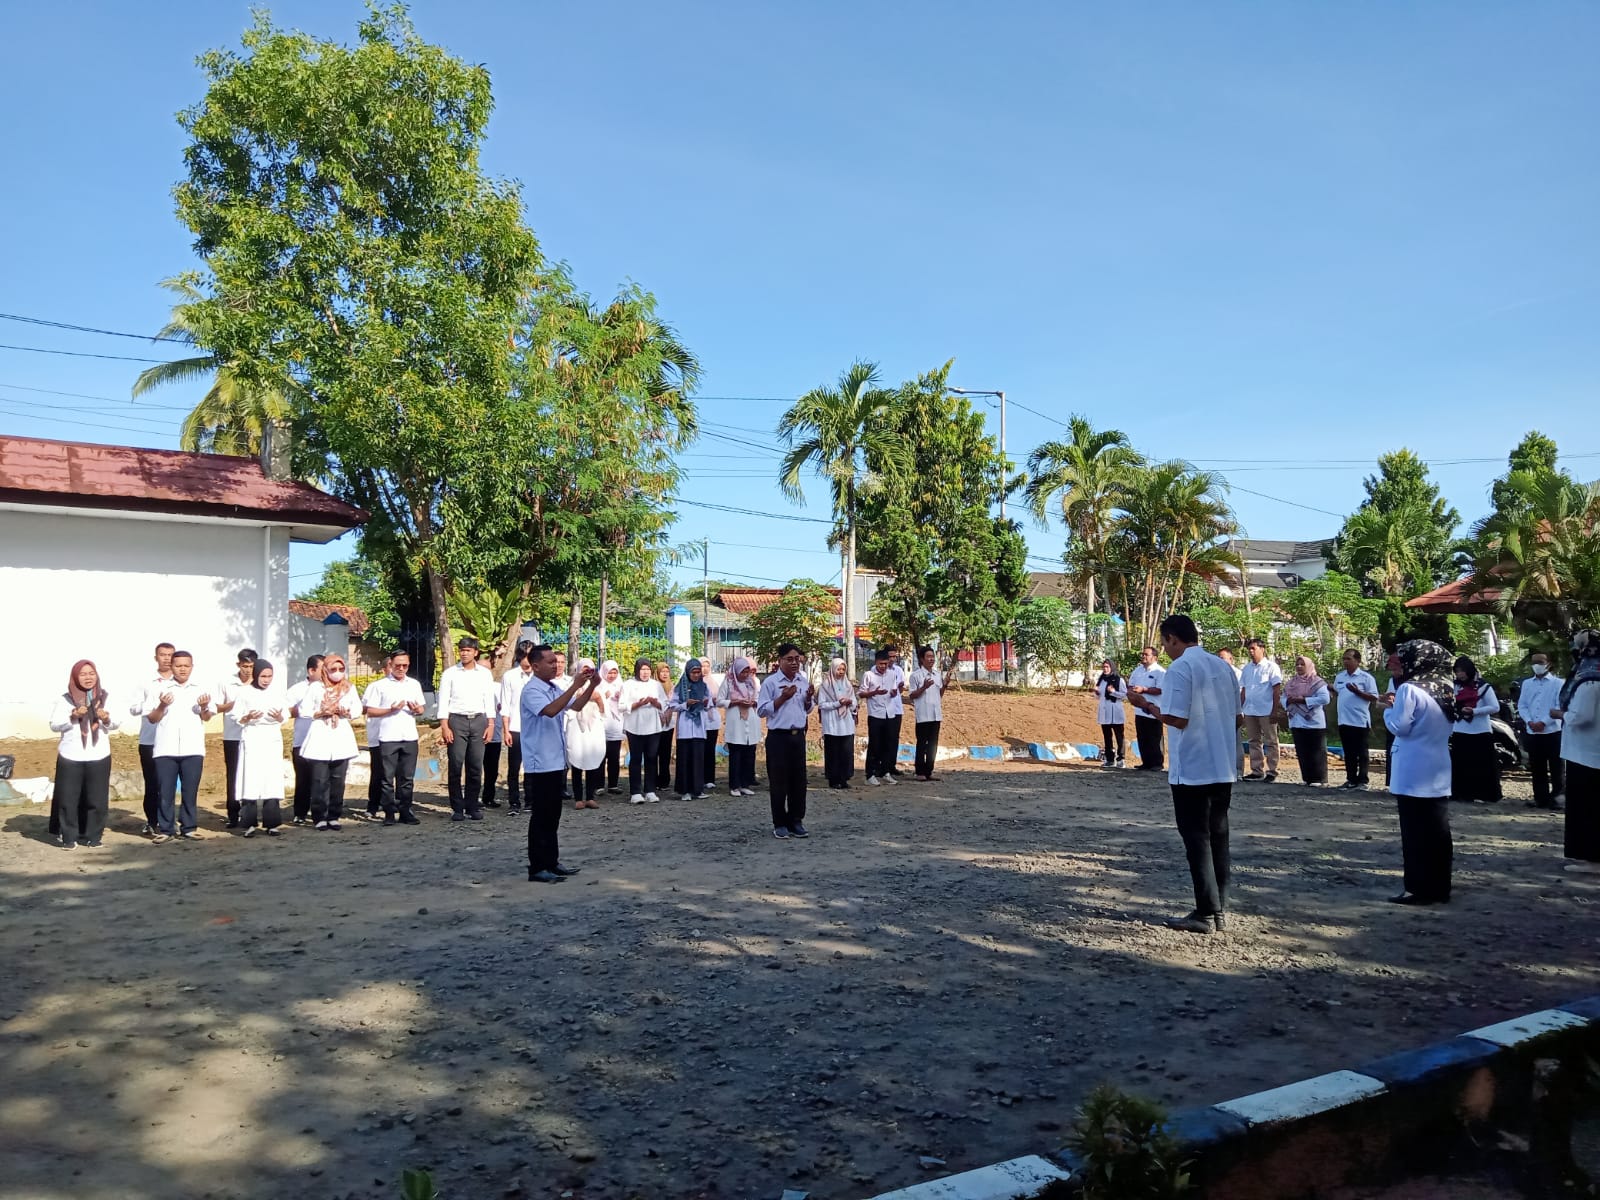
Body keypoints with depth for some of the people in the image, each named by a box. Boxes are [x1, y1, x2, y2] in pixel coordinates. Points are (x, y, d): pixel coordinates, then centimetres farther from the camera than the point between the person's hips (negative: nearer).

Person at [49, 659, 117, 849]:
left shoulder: (105, 697, 8)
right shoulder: (64, 699, 0)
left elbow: (115, 723, 8)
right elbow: (54, 725, -4)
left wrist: (107, 719, -13)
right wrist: (73, 716, -19)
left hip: (99, 756, 2)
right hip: (71, 757, -2)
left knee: (97, 799, 2)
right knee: (69, 799, -1)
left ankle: (92, 836, 13)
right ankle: (69, 837, 10)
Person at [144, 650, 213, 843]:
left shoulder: (200, 690, 9)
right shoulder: (161, 689, 6)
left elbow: (207, 718, 7)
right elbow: (152, 718, 5)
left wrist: (204, 707, -13)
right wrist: (162, 705, -14)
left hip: (193, 749, 1)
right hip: (165, 749, -1)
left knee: (190, 790, 3)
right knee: (165, 791, 0)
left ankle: (188, 828, 11)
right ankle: (165, 829, 7)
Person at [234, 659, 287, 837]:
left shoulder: (277, 693, 8)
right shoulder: (244, 693, 1)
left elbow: (285, 716, 8)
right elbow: (237, 717, 1)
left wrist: (278, 717, -13)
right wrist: (248, 717, -19)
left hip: (272, 739, 2)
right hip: (252, 739, -2)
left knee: (272, 782, -1)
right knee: (250, 781, -6)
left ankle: (271, 823, 5)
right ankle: (250, 824, 0)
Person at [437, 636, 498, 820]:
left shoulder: (485, 673, 9)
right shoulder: (450, 673, 4)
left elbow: (489, 700, 9)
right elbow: (443, 701, 2)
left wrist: (491, 725, 2)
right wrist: (444, 727, -6)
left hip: (479, 720, 2)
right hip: (456, 721, -2)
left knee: (476, 767, 3)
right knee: (456, 766, -3)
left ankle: (472, 807, 11)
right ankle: (457, 808, 4)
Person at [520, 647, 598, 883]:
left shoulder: (555, 689, 11)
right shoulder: (531, 690, -14)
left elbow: (577, 705, 18)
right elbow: (550, 710, -30)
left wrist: (591, 685, 1)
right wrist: (575, 685, -28)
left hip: (556, 762, 8)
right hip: (540, 764, -8)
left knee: (553, 816, 14)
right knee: (541, 817, -3)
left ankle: (551, 862, 22)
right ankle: (537, 868, 3)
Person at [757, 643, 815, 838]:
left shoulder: (804, 682, 9)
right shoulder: (770, 682, -7)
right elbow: (761, 710, -10)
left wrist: (809, 699, -3)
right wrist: (782, 698, -16)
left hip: (798, 736, 5)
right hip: (778, 737, -5)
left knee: (798, 780, 8)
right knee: (779, 782, 2)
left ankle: (796, 821, 19)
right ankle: (780, 824, 12)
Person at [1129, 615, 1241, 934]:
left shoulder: (1179, 669, -13)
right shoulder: (1223, 666, 10)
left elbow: (1178, 719, -20)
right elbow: (1236, 717, 14)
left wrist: (1148, 707, -5)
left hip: (1192, 770, -7)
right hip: (1223, 768, 7)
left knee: (1197, 840, 0)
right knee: (1218, 838, 12)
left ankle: (1206, 914, 3)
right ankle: (1220, 911, 17)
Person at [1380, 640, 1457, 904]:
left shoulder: (1409, 689, -15)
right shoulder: (1444, 689, 10)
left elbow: (1399, 726, -14)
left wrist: (1389, 708, 3)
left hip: (1413, 774, -7)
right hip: (1438, 773, 7)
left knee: (1415, 833, 0)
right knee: (1438, 832, 11)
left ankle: (1418, 888, 4)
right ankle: (1439, 888, 17)